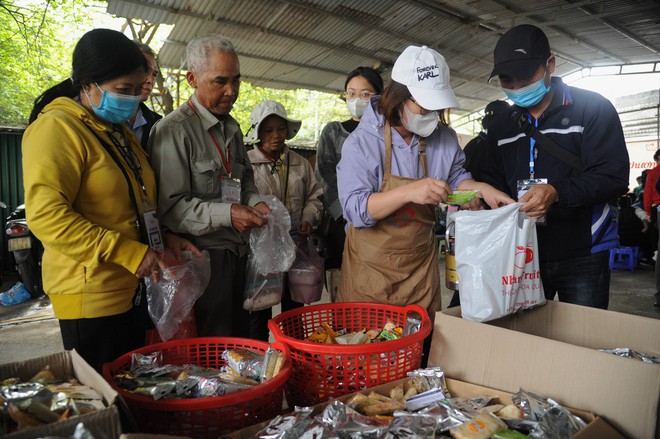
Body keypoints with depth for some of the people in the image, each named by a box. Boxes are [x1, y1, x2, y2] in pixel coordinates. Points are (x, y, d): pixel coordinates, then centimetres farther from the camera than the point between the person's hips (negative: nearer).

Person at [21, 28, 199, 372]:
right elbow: (46, 215, -23)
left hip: (130, 289, 8)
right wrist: (129, 253, -23)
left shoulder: (120, 133, 14)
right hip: (90, 296, -8)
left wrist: (165, 238, 6)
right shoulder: (57, 128, -13)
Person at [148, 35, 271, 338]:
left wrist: (254, 202, 4)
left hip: (238, 253, 8)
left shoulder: (232, 127, 14)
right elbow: (170, 206, -18)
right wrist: (226, 214, -25)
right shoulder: (174, 130, -13)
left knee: (241, 340, 15)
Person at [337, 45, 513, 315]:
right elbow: (355, 209, -23)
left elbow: (456, 177, 15)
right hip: (370, 267, -4)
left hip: (421, 264, 4)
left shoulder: (444, 138, -2)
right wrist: (409, 192, -35)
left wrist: (482, 189, -6)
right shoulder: (362, 141, -16)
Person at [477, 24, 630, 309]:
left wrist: (557, 192, -28)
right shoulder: (502, 126, 11)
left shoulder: (592, 108, -4)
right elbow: (491, 180, 14)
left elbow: (614, 176, -12)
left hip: (582, 256, -3)